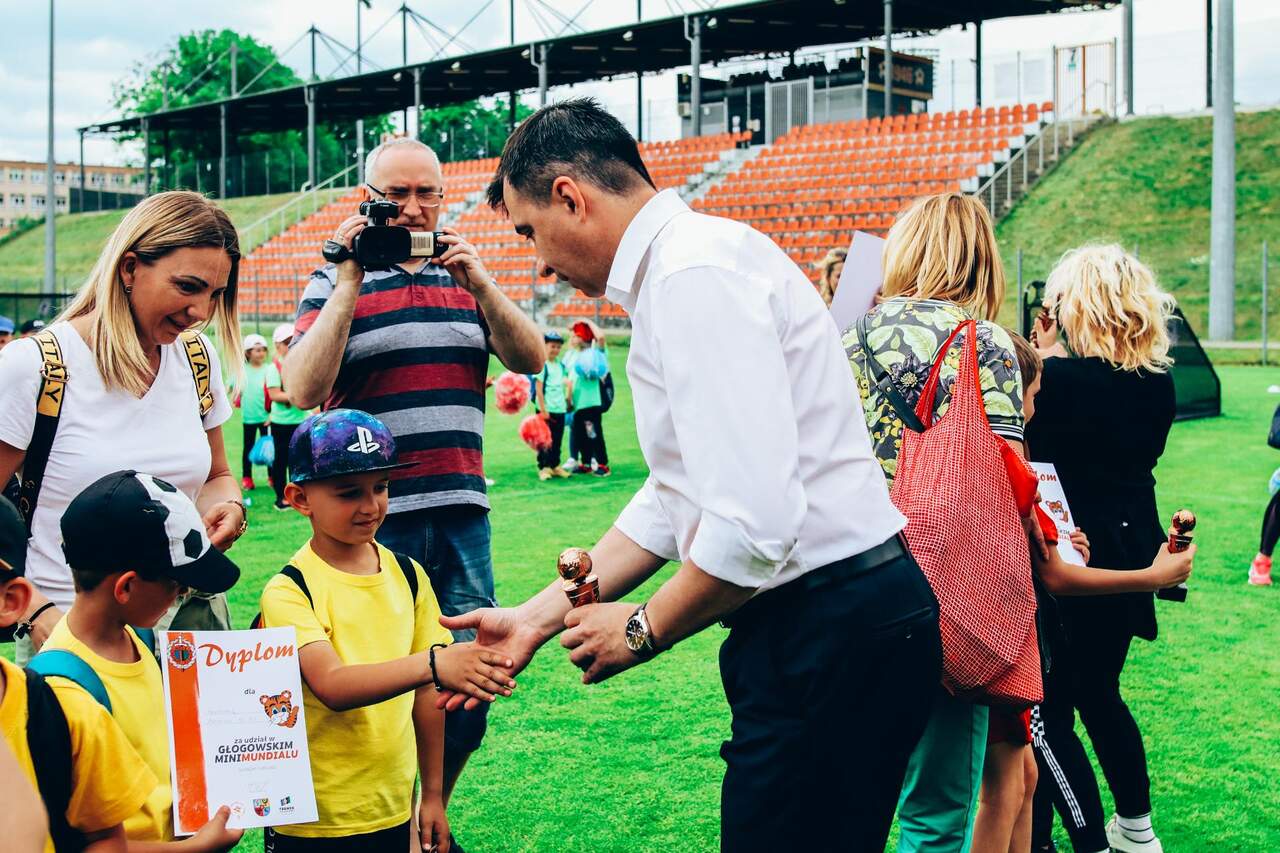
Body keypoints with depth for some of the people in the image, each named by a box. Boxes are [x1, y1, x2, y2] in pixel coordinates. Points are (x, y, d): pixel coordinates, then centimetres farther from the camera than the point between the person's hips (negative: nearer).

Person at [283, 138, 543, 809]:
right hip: (372, 520, -4)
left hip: (461, 513, 4)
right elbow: (303, 390, -11)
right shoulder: (334, 283, 3)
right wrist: (351, 282, -14)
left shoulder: (466, 277, 15)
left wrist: (479, 284, -12)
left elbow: (530, 359, 2)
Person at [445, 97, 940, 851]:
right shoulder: (672, 274, 16)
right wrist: (540, 616, 16)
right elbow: (672, 500, 20)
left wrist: (644, 628, -8)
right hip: (810, 626, 10)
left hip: (832, 639, -10)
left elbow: (755, 524, -25)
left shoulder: (696, 273, -18)